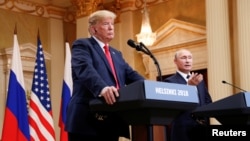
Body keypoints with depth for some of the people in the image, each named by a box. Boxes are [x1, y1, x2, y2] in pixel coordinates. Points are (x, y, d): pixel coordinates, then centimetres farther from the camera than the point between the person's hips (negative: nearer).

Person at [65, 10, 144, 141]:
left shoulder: (116, 54, 26)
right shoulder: (82, 45, 2)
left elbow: (131, 75, 14)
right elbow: (85, 69, -17)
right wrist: (102, 88, -37)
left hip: (112, 121, 7)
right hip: (88, 119, -7)